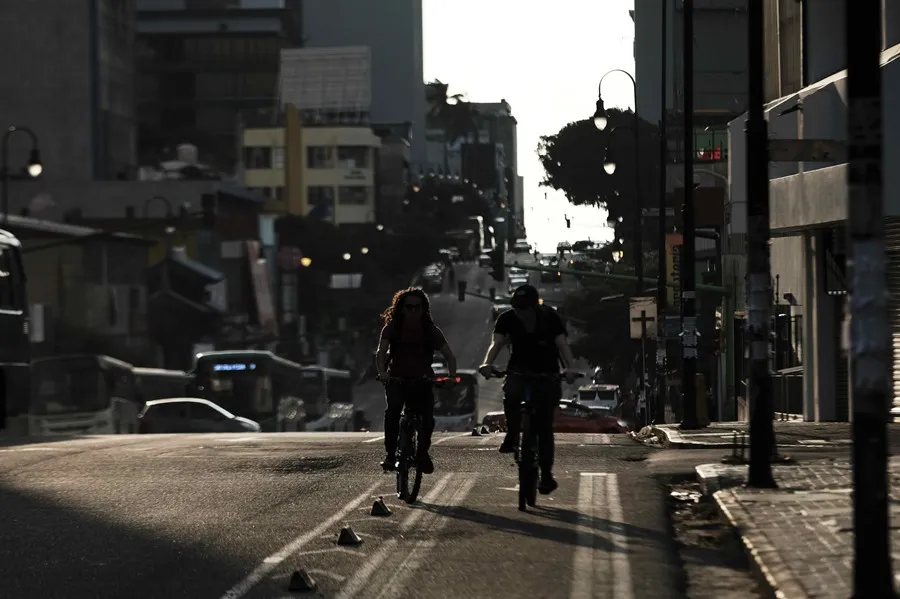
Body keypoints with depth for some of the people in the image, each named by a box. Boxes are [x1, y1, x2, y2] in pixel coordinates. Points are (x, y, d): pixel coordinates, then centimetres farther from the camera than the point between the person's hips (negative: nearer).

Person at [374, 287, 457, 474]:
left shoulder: (431, 331, -5)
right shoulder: (392, 328, -6)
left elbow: (449, 355, -9)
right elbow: (381, 352, -18)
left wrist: (452, 375, -30)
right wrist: (382, 372, -38)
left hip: (422, 381, 1)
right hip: (397, 379, -1)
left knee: (428, 416, -20)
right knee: (393, 408, -31)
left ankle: (423, 452, 6)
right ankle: (390, 454, -24)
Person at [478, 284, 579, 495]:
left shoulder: (550, 318, -16)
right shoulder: (507, 319, -12)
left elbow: (563, 344, -26)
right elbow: (496, 343, -22)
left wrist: (570, 367, -45)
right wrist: (488, 363, -43)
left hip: (547, 373, -1)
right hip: (519, 369, 1)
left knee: (545, 426, -4)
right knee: (511, 394, -34)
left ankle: (546, 474, 4)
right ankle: (512, 436, -12)